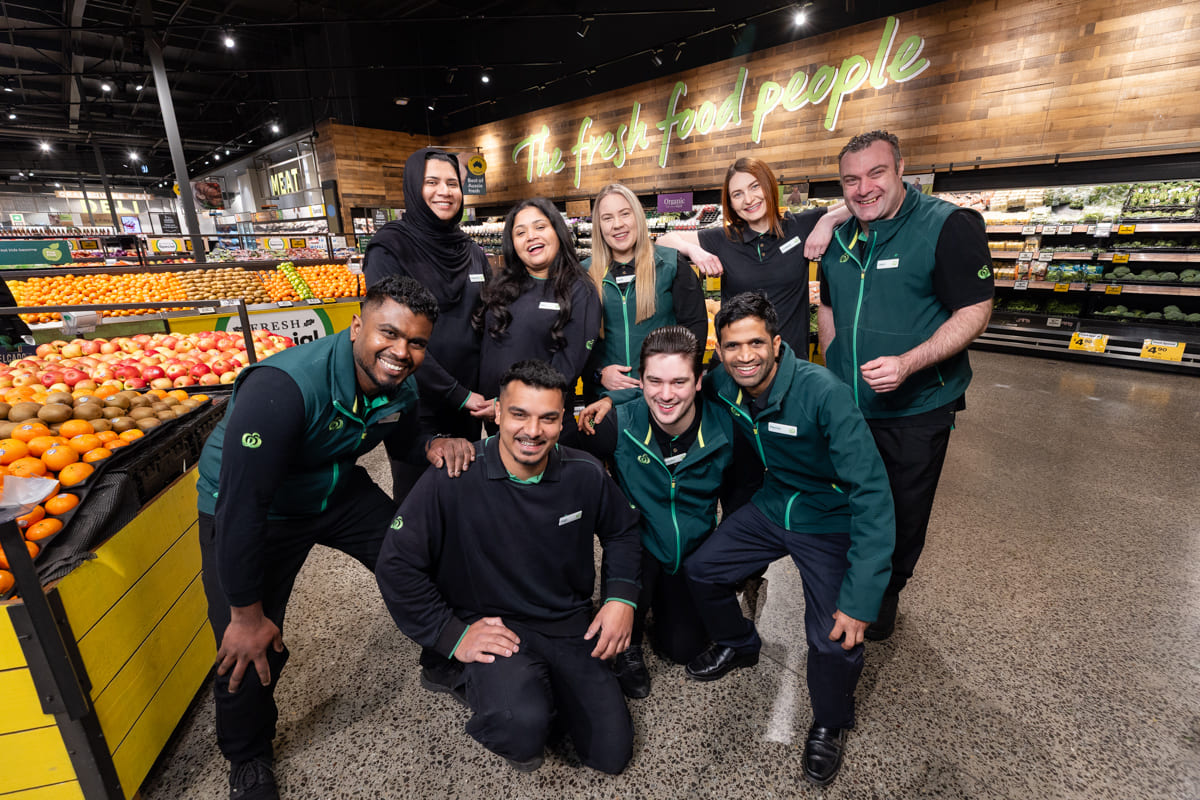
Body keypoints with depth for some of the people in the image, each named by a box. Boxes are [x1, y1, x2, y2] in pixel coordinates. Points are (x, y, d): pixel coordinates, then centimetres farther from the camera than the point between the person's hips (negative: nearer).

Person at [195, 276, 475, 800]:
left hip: (337, 492, 6)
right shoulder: (283, 387, -37)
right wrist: (246, 615, -23)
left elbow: (400, 436, 7)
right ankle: (247, 757, 27)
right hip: (245, 510, -5)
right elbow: (241, 506, -33)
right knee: (250, 652, -9)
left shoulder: (401, 385, -14)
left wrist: (434, 446, -18)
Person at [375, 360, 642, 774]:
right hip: (493, 627, -3)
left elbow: (622, 531, 9)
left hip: (570, 624, 4)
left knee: (611, 754, 4)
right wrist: (453, 635, -14)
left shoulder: (586, 474, -9)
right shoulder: (453, 477, -21)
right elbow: (397, 565, -15)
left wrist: (622, 597, -3)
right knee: (523, 729, -31)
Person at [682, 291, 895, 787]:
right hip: (773, 505, 5)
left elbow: (871, 493, -30)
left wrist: (861, 599, -33)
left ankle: (830, 726, 17)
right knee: (700, 570, -1)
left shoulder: (822, 393, -30)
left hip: (830, 519, -5)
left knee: (835, 641, -19)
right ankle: (739, 645, 32)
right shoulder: (722, 384, -12)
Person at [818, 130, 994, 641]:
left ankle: (883, 601, 37)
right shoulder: (839, 239, 6)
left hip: (916, 411, -5)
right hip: (845, 405, 5)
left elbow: (975, 310, -15)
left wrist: (909, 363, -29)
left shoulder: (949, 226, -13)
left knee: (902, 517, 11)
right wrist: (830, 368, 9)